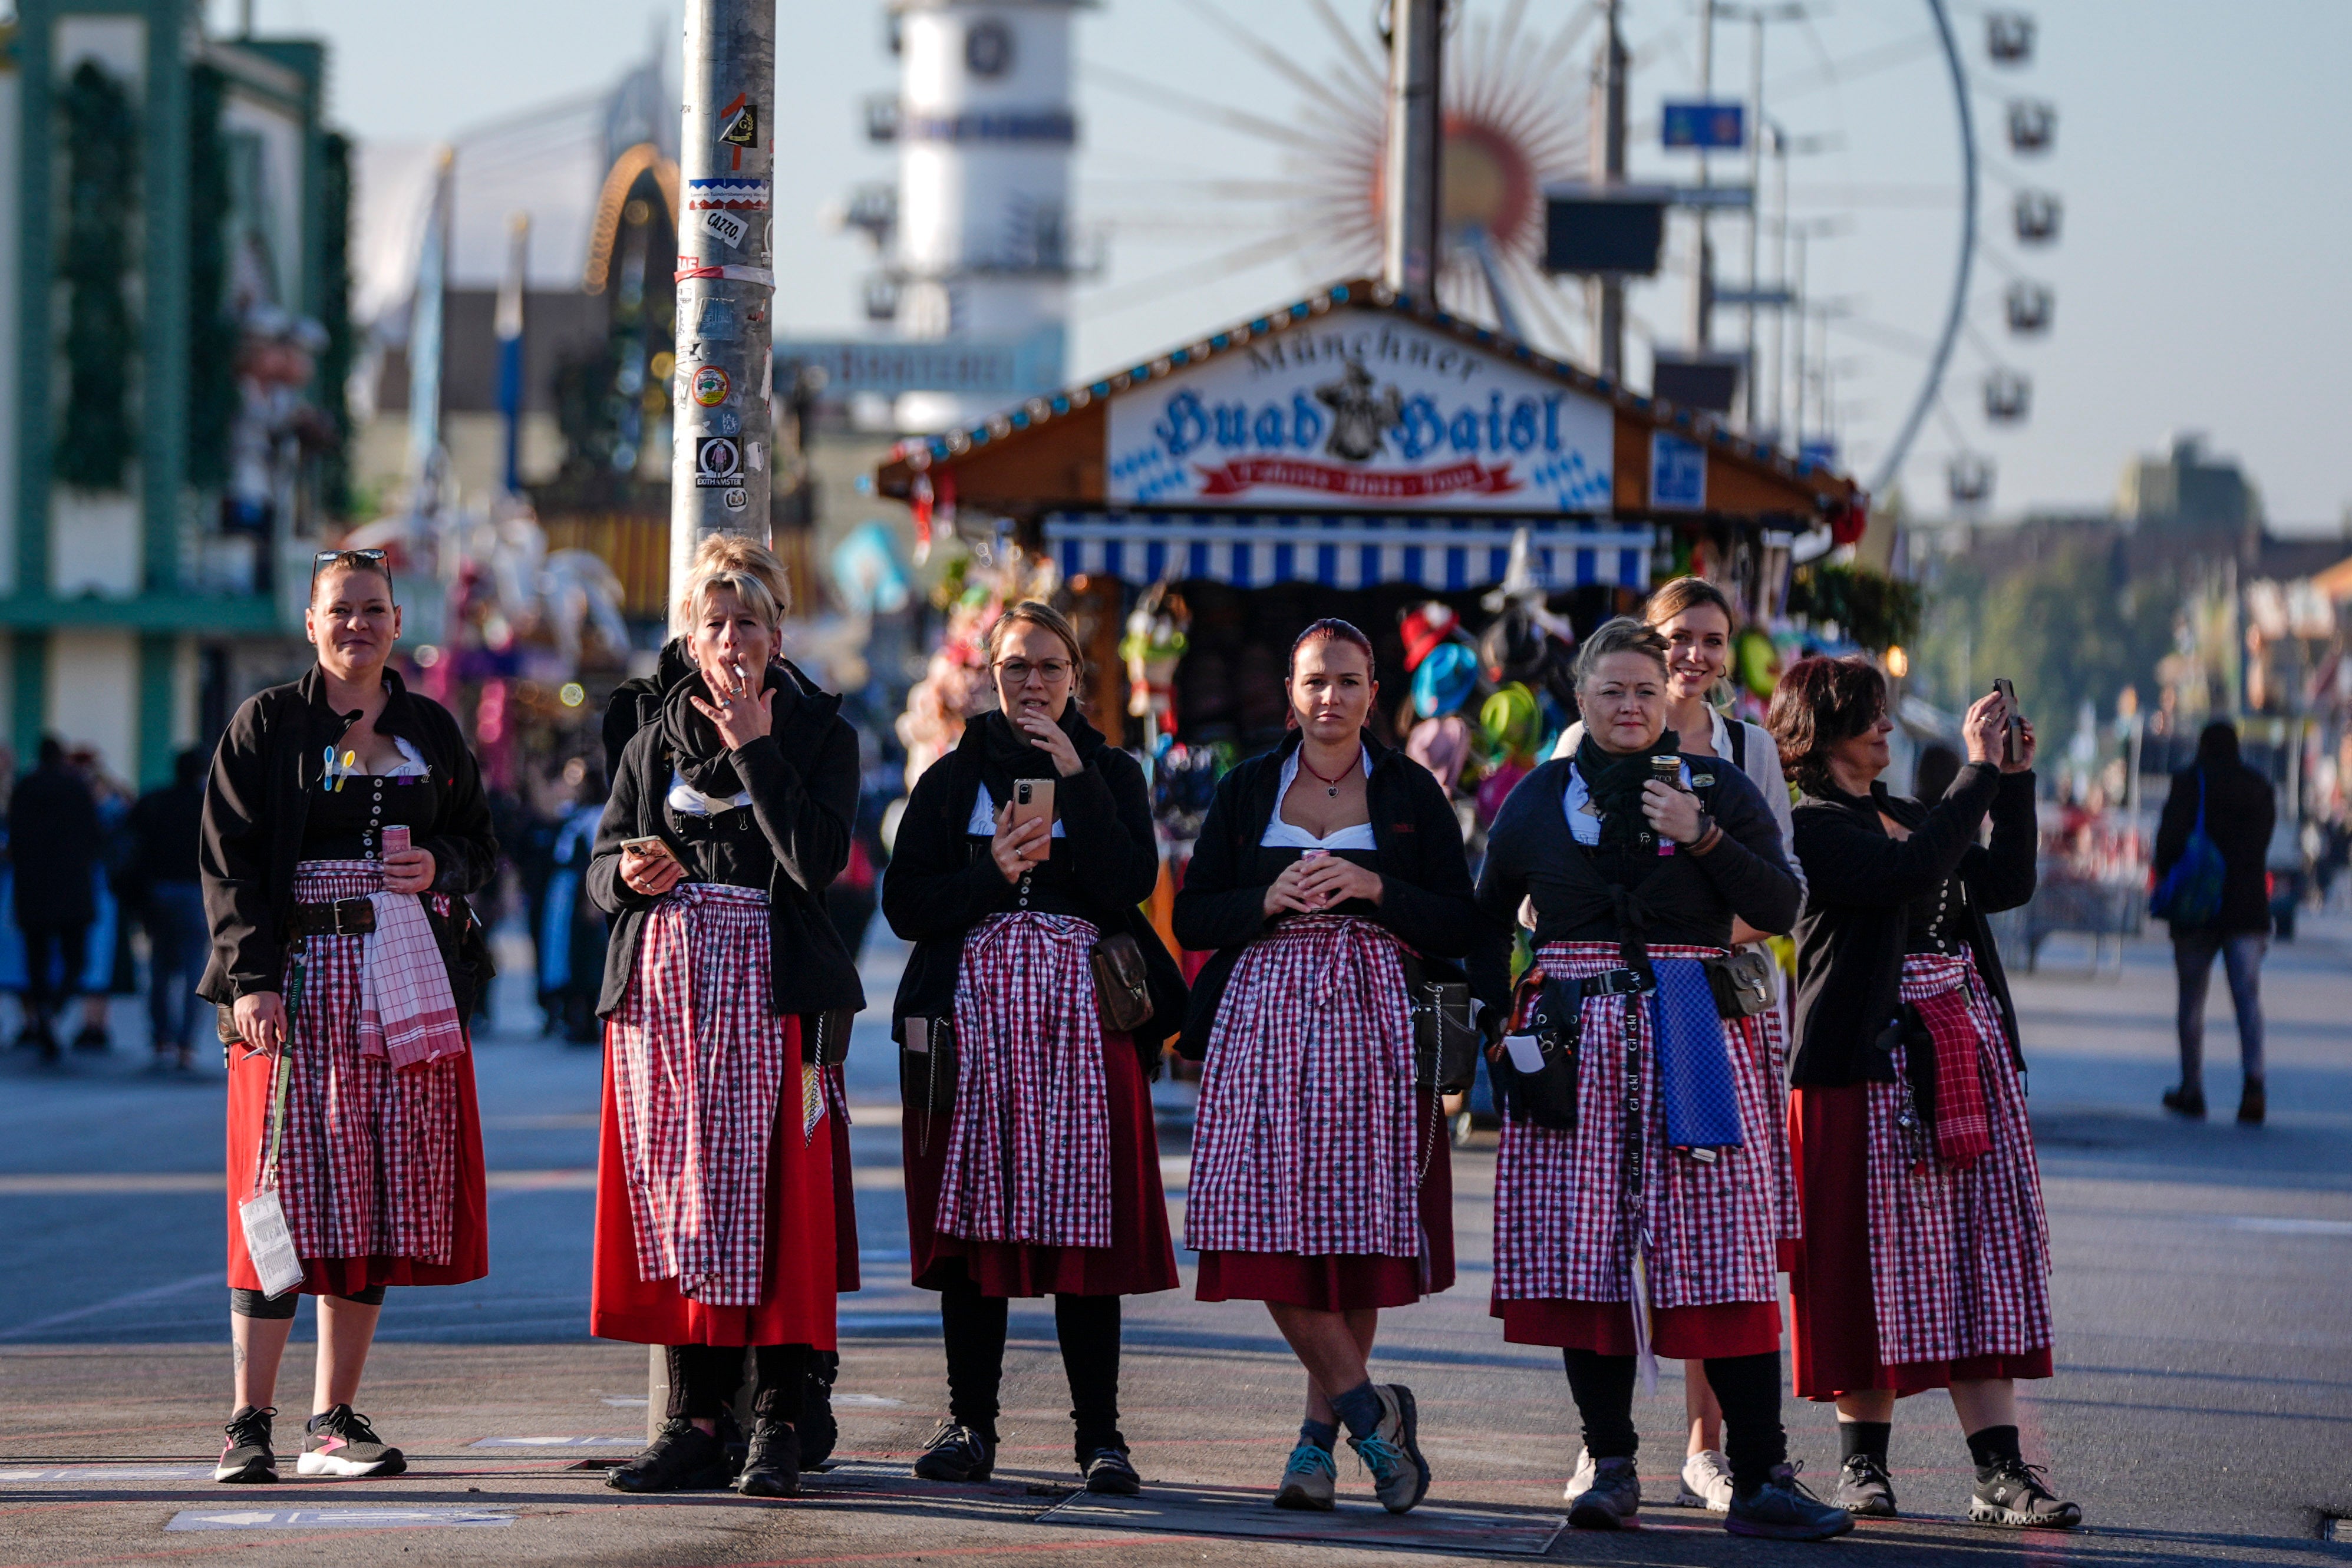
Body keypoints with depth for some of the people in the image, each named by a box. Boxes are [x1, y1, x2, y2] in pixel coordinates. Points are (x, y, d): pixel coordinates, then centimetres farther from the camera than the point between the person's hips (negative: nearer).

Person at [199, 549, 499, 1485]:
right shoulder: (266, 726, 3)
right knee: (289, 1193, -8)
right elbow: (229, 862, -3)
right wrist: (251, 977, -14)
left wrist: (440, 868, -4)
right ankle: (249, 1425, -5)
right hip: (300, 978, -4)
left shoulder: (431, 731, 14)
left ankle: (335, 1421, 9)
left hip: (410, 980, 4)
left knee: (381, 1199, 3)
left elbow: (479, 845, 19)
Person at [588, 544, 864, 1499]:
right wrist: (628, 873, -10)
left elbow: (818, 862, -11)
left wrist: (756, 748, -13)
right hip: (661, 984, 4)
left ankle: (777, 1424, -7)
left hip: (767, 987, -4)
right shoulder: (655, 745, 15)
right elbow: (601, 865, 13)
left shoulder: (820, 735, 4)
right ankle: (697, 1421, 5)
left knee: (766, 1197, -9)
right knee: (673, 1196, 1)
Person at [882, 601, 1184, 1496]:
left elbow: (1128, 886, -5)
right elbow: (905, 905, 5)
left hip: (1080, 1010, -1)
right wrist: (993, 871, -9)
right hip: (974, 1009, 1)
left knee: (1083, 1221, -6)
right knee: (973, 1217, -2)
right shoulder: (954, 778, 13)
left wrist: (1073, 775, -8)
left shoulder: (1111, 774, 11)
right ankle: (970, 1424, 5)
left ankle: (1099, 1432, -3)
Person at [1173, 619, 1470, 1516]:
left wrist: (1372, 888, -11)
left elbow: (1459, 926, 3)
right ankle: (1370, 1409, -1)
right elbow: (1194, 918, 8)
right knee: (1274, 1228, -11)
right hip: (1267, 1010, 1)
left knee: (1355, 1230, -4)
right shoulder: (1248, 790, 11)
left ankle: (1320, 1433, 5)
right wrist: (1272, 901, -9)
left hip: (1373, 1021, -1)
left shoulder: (1410, 793, 7)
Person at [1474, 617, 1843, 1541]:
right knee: (1584, 1254, -2)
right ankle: (1610, 1466, 5)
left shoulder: (1717, 787, 7)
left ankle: (1760, 1481, -9)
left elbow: (1780, 910, -1)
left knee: (1721, 1254, -7)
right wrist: (1498, 1018, 15)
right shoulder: (1541, 797, 11)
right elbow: (1488, 917, 23)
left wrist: (1702, 838, -13)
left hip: (1694, 1040, -2)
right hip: (1575, 1042, 2)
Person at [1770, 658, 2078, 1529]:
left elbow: (2007, 882, 17)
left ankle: (2001, 1472, -3)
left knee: (1981, 1258, 1)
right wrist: (1981, 770, -16)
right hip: (1871, 1063, -8)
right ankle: (1863, 1465, 9)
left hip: (1969, 1057, 8)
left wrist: (2017, 777, 9)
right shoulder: (1814, 826, -6)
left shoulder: (1900, 815, 21)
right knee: (1878, 1262, -3)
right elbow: (1914, 872, -21)